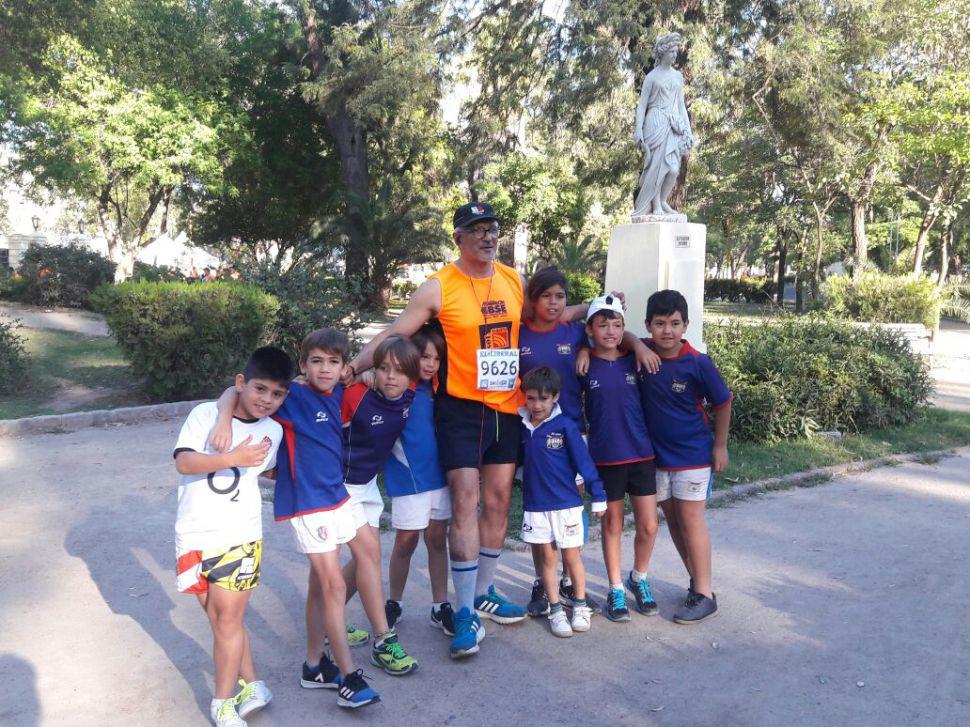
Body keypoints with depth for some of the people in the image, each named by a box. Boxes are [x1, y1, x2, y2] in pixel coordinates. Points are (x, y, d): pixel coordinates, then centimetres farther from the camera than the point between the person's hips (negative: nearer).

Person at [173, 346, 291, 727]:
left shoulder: (273, 431, 1)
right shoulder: (206, 414, -9)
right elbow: (184, 462, -21)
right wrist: (233, 459, -29)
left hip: (240, 536, 0)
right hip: (195, 535, 0)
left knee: (228, 617, -1)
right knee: (218, 619, 9)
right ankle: (252, 685, 26)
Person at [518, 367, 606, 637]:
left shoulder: (565, 425, -11)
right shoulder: (522, 426, 0)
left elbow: (584, 461, -9)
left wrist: (598, 496, -8)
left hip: (566, 504, -3)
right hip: (535, 506, 3)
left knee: (571, 556, 8)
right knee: (547, 557, 9)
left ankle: (581, 606, 23)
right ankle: (555, 610, 18)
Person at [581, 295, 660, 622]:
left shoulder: (634, 361, 1)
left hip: (641, 454, 2)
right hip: (605, 457, -2)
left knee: (648, 525, 5)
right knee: (612, 523, 9)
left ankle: (639, 579, 30)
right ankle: (616, 590, 24)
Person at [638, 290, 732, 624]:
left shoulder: (697, 363, -16)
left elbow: (722, 403, -4)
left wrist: (720, 445, -2)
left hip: (692, 453, -4)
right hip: (656, 453, 5)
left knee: (691, 520, -3)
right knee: (672, 519, 13)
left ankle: (705, 595, 7)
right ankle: (696, 581, 29)